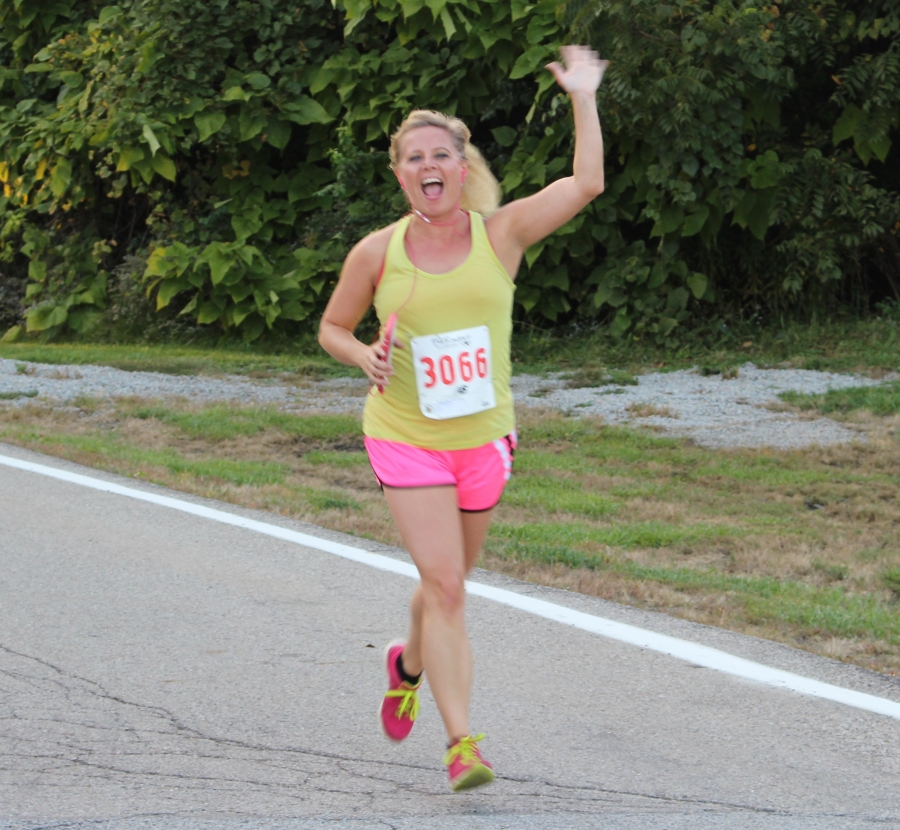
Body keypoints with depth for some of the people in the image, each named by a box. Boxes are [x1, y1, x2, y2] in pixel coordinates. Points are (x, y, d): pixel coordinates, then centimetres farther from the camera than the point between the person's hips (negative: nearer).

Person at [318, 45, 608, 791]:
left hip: (484, 440, 2)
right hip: (405, 441, -2)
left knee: (448, 582, 19)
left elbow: (586, 182, -15)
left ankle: (409, 663, 52)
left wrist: (584, 97, -13)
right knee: (444, 586, -13)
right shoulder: (377, 253, -6)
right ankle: (462, 742, -14)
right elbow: (332, 327, 8)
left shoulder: (500, 234, -6)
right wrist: (366, 358, -13)